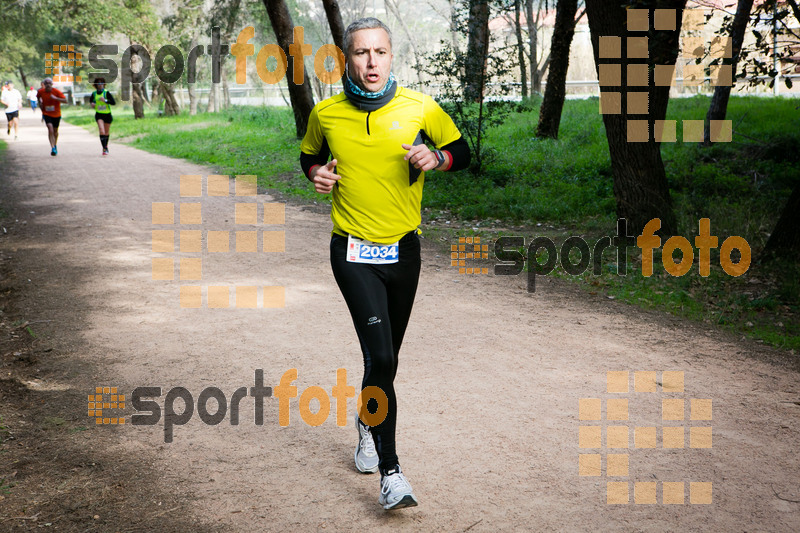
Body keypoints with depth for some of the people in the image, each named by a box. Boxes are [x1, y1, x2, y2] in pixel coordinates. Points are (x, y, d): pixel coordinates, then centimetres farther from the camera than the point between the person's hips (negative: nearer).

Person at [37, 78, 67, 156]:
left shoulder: (56, 92, -14)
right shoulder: (41, 92, -6)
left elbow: (65, 101, -21)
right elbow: (38, 97, 19)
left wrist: (55, 98, -32)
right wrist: (40, 102, 3)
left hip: (56, 114, 1)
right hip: (46, 114, -1)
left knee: (55, 131, 15)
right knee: (50, 129, -20)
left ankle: (55, 145, 41)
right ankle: (53, 148, -25)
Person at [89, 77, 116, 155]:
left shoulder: (107, 93, -10)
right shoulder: (94, 93, 0)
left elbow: (114, 103, -17)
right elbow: (91, 100, 22)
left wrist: (105, 100, -28)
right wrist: (92, 103, 0)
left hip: (107, 114, -1)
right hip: (99, 115, 1)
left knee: (106, 133, 13)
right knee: (102, 132, -18)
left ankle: (106, 146, 37)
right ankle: (104, 149, -20)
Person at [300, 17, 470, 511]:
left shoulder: (420, 109, -5)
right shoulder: (325, 114, -3)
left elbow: (462, 152, 8)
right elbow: (309, 155, 17)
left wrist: (436, 159, -13)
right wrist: (315, 172, -6)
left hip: (404, 248, 2)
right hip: (353, 252, -2)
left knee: (386, 354, 17)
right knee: (381, 357, -15)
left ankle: (368, 423, 47)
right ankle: (390, 472, -8)